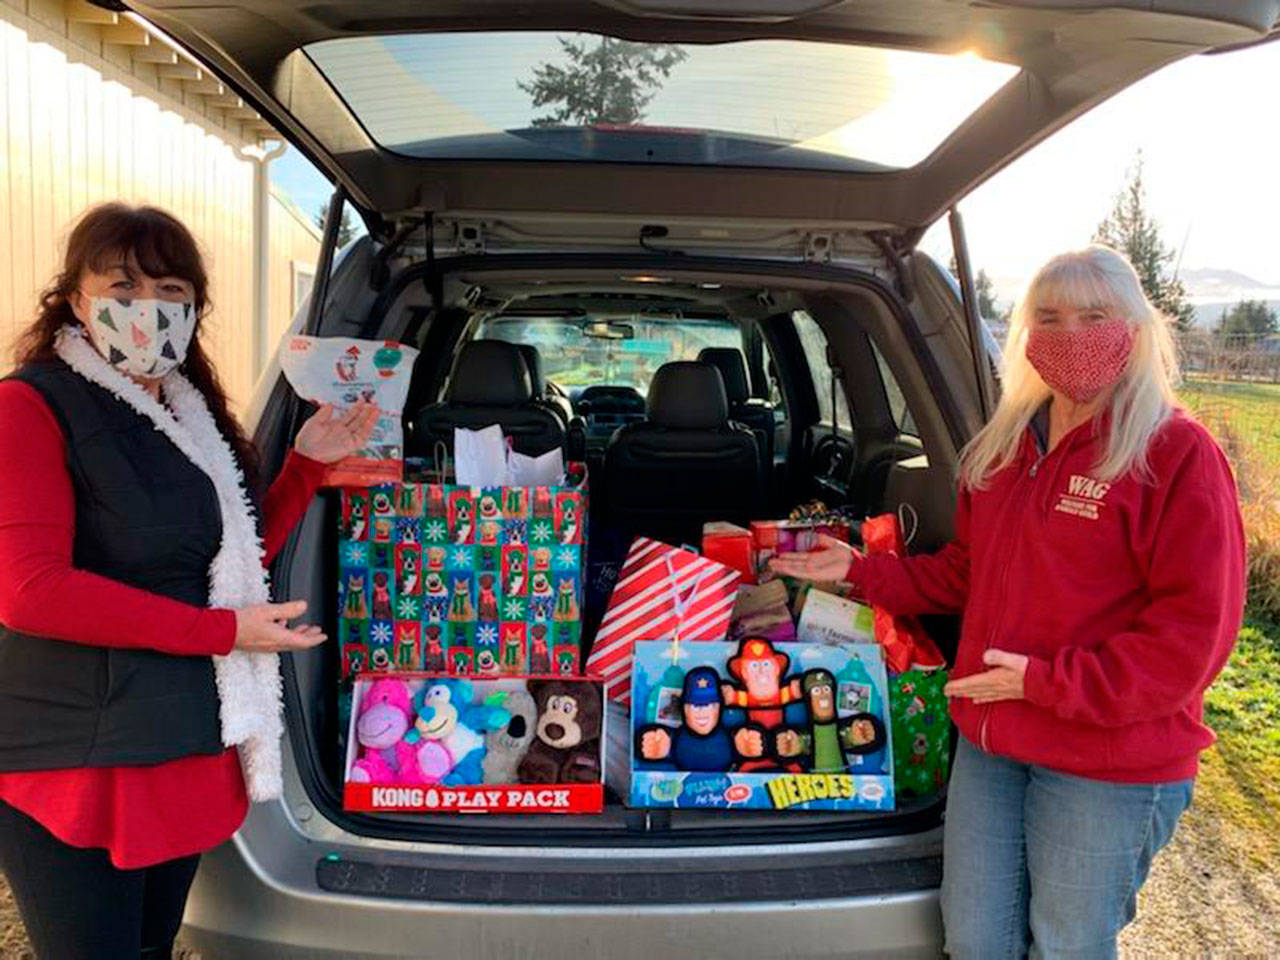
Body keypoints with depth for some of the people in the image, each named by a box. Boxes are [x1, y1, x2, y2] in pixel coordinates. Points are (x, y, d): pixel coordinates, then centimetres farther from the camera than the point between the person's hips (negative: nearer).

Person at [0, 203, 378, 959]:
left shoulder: (195, 417, 10)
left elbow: (244, 558, 14)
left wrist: (309, 464, 2)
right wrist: (223, 633, -20)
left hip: (192, 752, 8)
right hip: (75, 764, -7)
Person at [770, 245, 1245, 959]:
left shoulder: (1178, 453, -13)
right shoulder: (1004, 448, 8)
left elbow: (1196, 627, -17)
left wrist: (1046, 681, -21)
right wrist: (861, 571, 9)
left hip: (1111, 762, -6)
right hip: (990, 740, 6)